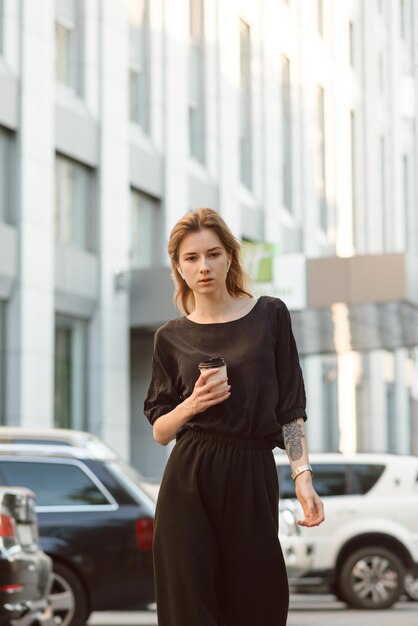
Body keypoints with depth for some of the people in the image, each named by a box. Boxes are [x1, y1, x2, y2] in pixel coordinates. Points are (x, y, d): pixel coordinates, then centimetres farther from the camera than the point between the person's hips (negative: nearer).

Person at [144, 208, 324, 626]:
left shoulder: (269, 316, 5)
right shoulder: (171, 337, 8)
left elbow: (290, 408, 4)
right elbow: (160, 431, 10)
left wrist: (303, 477, -6)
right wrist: (191, 405, -10)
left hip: (252, 480, 0)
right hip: (189, 482, 1)